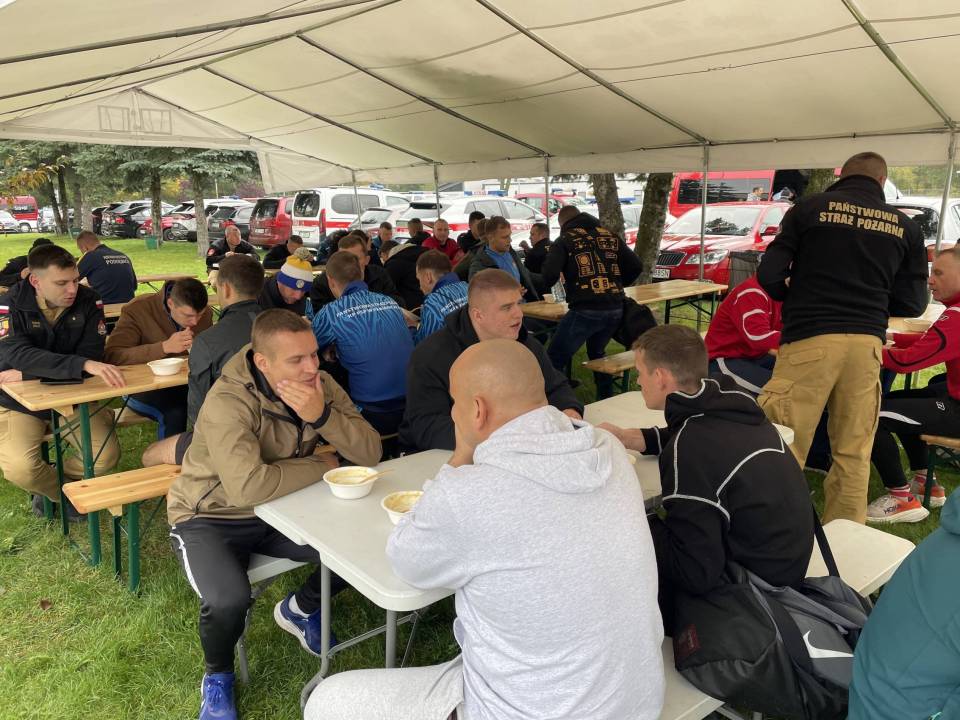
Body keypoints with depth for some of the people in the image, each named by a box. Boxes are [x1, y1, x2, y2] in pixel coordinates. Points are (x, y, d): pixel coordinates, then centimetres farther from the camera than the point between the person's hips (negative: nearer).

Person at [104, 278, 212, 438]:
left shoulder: (205, 313, -2)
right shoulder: (138, 310, -15)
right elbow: (111, 356, -27)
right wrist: (165, 347, -35)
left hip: (185, 383, 4)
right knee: (175, 412, -33)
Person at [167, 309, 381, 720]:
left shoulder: (319, 386, -11)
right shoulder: (227, 403, -29)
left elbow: (370, 454, -16)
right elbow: (249, 487, -41)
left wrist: (322, 416, -34)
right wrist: (320, 466, -25)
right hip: (212, 517, -5)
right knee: (229, 600, -31)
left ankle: (299, 609, 21)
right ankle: (217, 677, 6)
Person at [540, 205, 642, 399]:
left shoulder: (565, 240, 1)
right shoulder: (610, 236, 16)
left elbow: (548, 275, -12)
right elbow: (635, 266, 11)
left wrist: (546, 282, 11)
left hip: (584, 310, -6)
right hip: (615, 309, 6)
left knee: (554, 359, 0)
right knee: (597, 352, 29)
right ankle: (607, 400, 33)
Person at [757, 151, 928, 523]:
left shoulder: (809, 208, 2)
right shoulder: (905, 226, 10)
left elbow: (769, 275, -2)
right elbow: (913, 303, 9)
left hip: (810, 339, -3)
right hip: (866, 343, 4)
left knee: (784, 448, 2)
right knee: (854, 455, 13)